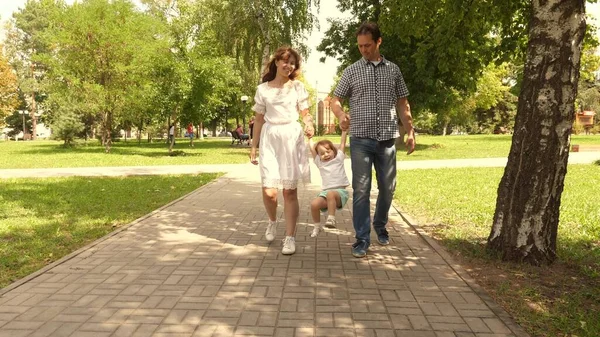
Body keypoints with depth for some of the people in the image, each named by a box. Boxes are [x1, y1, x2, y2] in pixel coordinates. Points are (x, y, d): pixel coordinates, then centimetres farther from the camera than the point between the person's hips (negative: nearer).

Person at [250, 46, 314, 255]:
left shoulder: (298, 87, 7)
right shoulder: (263, 89, 8)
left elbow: (305, 114, 6)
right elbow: (259, 120, 11)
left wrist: (310, 126, -17)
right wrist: (253, 147, 9)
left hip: (292, 138, 0)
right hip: (270, 139, 1)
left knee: (290, 191, -1)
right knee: (269, 191, -7)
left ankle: (290, 237, 7)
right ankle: (272, 222, 24)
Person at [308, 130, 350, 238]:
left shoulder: (338, 158, 12)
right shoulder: (319, 162, 18)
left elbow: (342, 143, 6)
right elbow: (312, 148, 14)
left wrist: (344, 130, 0)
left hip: (340, 191, -4)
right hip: (325, 192, 4)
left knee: (330, 194, -38)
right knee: (314, 204, -23)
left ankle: (331, 219, -35)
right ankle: (317, 226, 0)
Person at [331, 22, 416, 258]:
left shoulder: (393, 70, 10)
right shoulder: (352, 71, 5)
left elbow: (403, 104, 14)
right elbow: (335, 100, 4)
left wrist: (410, 132, 9)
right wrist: (341, 115, -17)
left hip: (387, 139, 2)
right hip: (361, 139, -2)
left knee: (387, 188, 10)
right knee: (361, 190, -3)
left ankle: (380, 226, 34)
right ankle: (362, 238, 5)